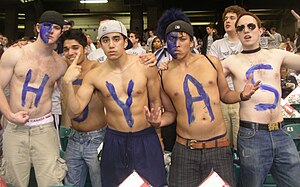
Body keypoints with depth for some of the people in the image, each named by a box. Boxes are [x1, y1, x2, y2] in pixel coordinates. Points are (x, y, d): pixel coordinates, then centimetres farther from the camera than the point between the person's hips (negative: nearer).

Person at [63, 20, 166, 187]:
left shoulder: (145, 66, -9)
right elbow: (76, 109, -5)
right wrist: (68, 83, -22)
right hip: (114, 140, 1)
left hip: (146, 138, -1)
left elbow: (155, 102, 2)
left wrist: (158, 137, 9)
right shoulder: (94, 75, -6)